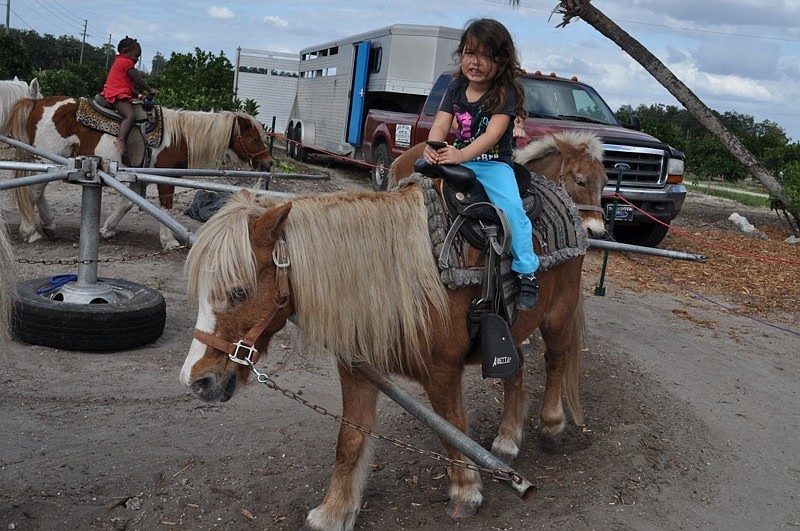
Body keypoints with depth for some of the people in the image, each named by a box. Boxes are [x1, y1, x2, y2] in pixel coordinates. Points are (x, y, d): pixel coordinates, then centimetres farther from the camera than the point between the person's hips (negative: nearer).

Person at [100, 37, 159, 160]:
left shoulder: (119, 61, 27)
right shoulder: (127, 62, -5)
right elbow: (137, 80, -5)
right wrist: (150, 89, 7)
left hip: (111, 93, 11)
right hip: (119, 95, -11)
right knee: (130, 115, -28)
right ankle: (121, 140, -45)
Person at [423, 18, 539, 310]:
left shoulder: (507, 92, -10)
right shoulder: (456, 88, 7)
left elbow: (493, 134, -23)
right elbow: (441, 124, -3)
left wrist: (460, 155, -38)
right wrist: (432, 147, -27)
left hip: (494, 163, -5)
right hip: (459, 158, 5)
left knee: (512, 207, -27)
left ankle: (527, 272, -18)